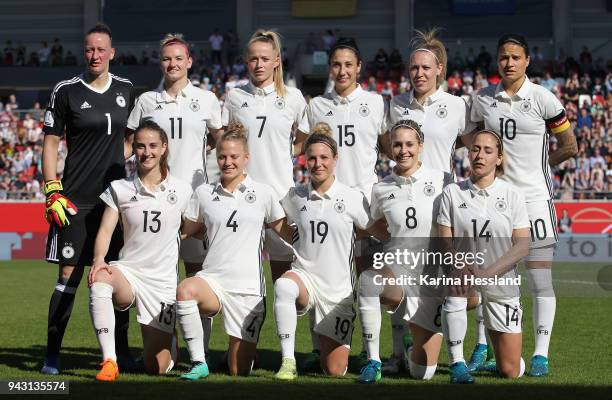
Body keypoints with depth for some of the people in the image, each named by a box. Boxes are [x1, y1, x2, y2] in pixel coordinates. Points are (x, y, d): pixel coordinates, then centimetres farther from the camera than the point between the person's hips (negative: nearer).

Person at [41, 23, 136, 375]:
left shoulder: (126, 90, 8)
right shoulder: (66, 92, -3)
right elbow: (51, 143, -1)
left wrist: (122, 158, 8)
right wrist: (52, 192, -8)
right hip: (76, 199, -4)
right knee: (70, 274, -4)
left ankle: (121, 352, 16)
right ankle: (52, 355, 3)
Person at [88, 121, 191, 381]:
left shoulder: (182, 191, 3)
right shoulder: (119, 189, 2)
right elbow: (105, 229, -7)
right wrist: (99, 260, -24)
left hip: (163, 281, 0)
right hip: (128, 272, 0)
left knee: (156, 369, 0)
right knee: (100, 279, -40)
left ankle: (166, 338, 39)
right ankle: (109, 361, -35)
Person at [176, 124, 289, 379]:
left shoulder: (263, 194, 5)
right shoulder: (204, 194, 9)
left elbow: (285, 232, 11)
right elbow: (185, 231, 19)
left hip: (248, 286, -1)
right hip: (212, 279, 1)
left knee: (240, 372, 2)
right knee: (185, 290, -38)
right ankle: (198, 363, -25)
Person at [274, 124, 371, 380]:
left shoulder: (353, 198, -4)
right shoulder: (295, 196, 3)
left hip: (338, 289, 0)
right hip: (304, 276, 0)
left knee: (335, 371, 2)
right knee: (284, 285, -40)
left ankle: (329, 342, 40)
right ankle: (288, 362, -34)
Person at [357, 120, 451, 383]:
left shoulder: (442, 181, -1)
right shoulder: (381, 189, 3)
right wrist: (401, 243, 11)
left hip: (433, 278, 0)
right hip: (395, 270, 0)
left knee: (422, 373, -1)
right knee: (369, 280, -39)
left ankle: (419, 346, 38)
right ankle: (373, 361, -24)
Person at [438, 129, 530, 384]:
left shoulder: (512, 195, 0)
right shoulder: (453, 193, 1)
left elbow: (523, 246, -6)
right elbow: (445, 241, -3)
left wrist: (488, 272, -20)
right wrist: (459, 266, -24)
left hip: (502, 281, 0)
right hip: (465, 273, 0)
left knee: (510, 371, -2)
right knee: (455, 282, -40)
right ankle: (457, 364, -28)